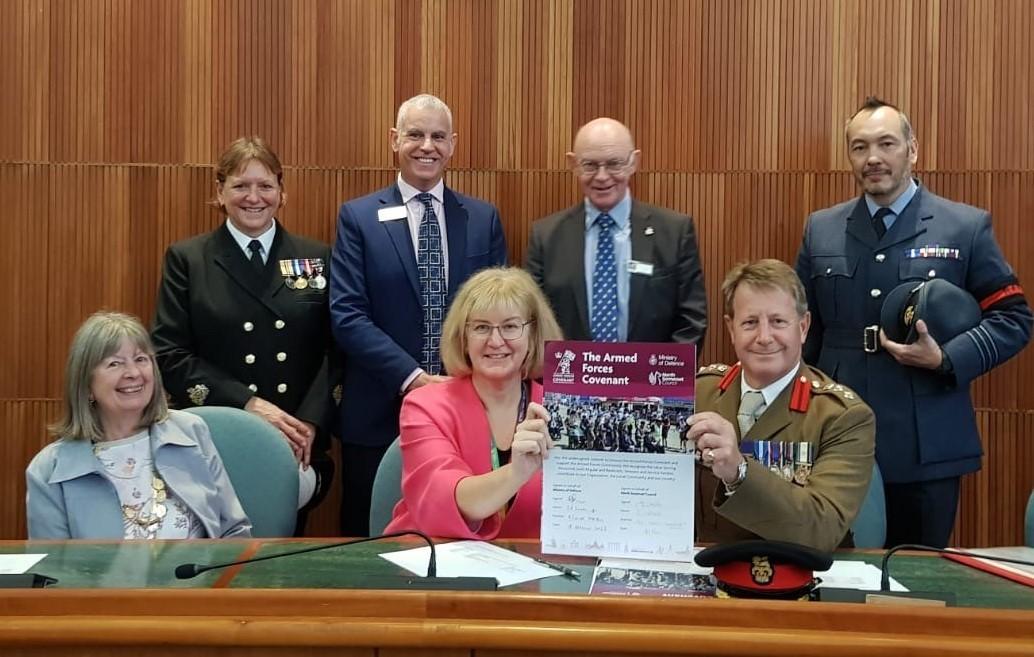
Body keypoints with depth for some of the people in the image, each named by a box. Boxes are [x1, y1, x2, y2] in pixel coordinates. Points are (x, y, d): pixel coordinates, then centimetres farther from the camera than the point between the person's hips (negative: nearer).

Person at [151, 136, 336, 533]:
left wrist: (310, 424, -13)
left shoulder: (316, 259, 9)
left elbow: (333, 350, 3)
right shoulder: (186, 260, 4)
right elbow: (170, 355, -5)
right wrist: (249, 405, -16)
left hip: (298, 448, 2)